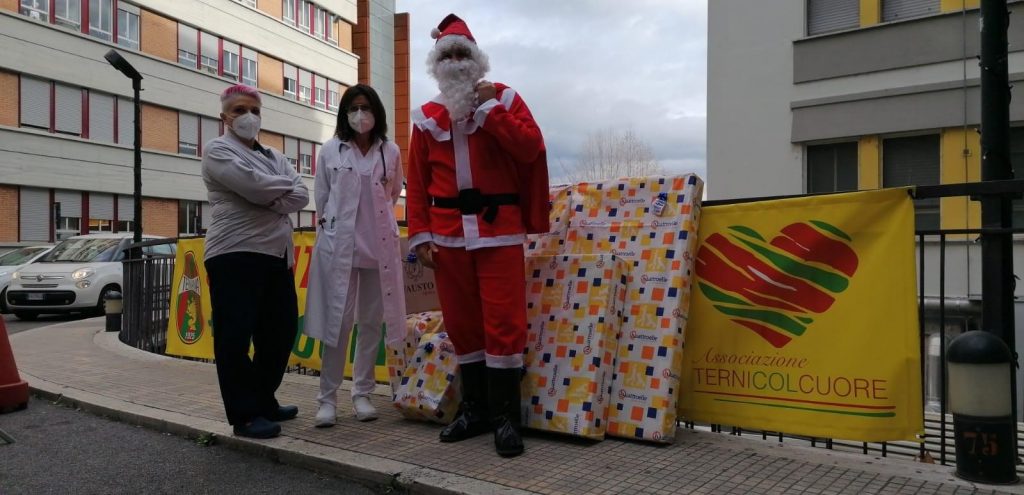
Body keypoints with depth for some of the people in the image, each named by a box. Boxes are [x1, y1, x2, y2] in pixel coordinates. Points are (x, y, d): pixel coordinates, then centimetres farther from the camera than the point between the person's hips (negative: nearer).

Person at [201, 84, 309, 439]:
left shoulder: (273, 156, 19)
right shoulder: (217, 151, 0)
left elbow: (301, 197, 5)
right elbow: (255, 185, -18)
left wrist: (268, 199, -12)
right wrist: (285, 185, 0)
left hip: (277, 255, 7)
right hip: (235, 255, -7)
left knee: (280, 331, 10)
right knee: (235, 336, -4)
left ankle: (265, 402, 25)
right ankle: (245, 415, 5)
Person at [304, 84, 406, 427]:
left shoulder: (391, 152, 4)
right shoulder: (330, 151, 1)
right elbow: (321, 197, 11)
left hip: (379, 244, 2)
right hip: (339, 243, -2)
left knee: (371, 321, 6)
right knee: (338, 320, -3)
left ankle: (362, 393, 17)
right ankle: (328, 397, 6)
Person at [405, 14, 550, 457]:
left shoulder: (504, 98, 6)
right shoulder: (426, 117, 12)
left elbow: (531, 149, -8)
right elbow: (417, 182, 9)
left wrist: (491, 108, -11)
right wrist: (419, 235, 1)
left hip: (499, 230, -3)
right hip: (448, 234, 3)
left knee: (503, 323, -6)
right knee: (461, 324, 8)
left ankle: (506, 417, 4)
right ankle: (475, 409, 21)